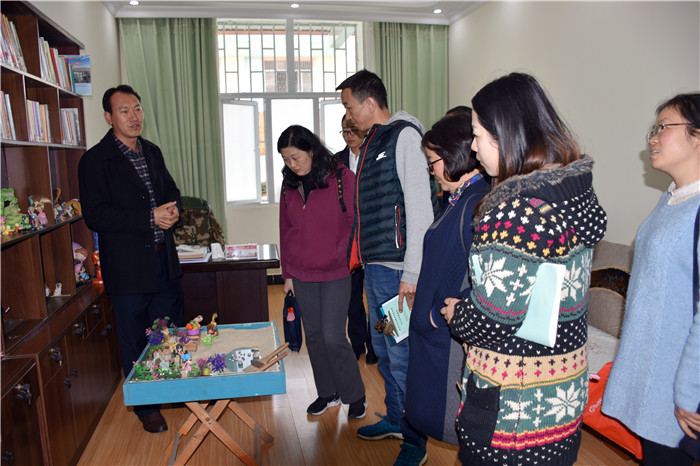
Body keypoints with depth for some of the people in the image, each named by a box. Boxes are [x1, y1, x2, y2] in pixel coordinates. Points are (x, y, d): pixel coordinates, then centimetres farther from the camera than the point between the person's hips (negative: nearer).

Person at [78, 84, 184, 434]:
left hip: (165, 261, 6)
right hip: (128, 267, -6)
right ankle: (146, 408, 27)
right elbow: (95, 216, -17)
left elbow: (171, 191, 19)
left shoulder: (152, 152, 11)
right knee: (135, 342, 9)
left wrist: (173, 210, -5)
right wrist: (150, 218, -23)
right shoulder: (94, 160, -9)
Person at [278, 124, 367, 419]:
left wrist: (342, 255, -11)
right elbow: (285, 231, 11)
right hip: (302, 275, 5)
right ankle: (327, 393, 30)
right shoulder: (289, 186, 6)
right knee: (314, 336, 12)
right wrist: (287, 273, 10)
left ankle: (354, 395, 18)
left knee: (333, 337, -4)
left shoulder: (342, 178, -9)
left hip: (335, 274, -5)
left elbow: (356, 221, -6)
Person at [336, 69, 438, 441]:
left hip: (396, 269, -10)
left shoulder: (404, 135, -11)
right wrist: (362, 258, 16)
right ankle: (395, 419, 35)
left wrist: (411, 275, -21)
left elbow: (420, 208, -18)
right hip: (373, 265, 10)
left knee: (402, 355, -1)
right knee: (382, 348, 18)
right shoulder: (371, 142, 18)